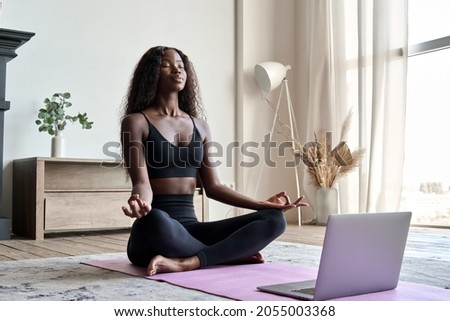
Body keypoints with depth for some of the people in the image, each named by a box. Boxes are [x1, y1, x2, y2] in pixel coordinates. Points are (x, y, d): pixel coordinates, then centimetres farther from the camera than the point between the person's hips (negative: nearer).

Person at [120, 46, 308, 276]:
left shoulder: (200, 126, 15)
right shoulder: (136, 122, -1)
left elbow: (213, 187, 13)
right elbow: (142, 182, -11)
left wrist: (264, 204, 5)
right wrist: (141, 203, -36)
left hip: (191, 228, 5)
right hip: (155, 229, -5)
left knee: (273, 219, -13)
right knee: (155, 221, -43)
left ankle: (187, 263, -27)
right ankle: (230, 255, -18)